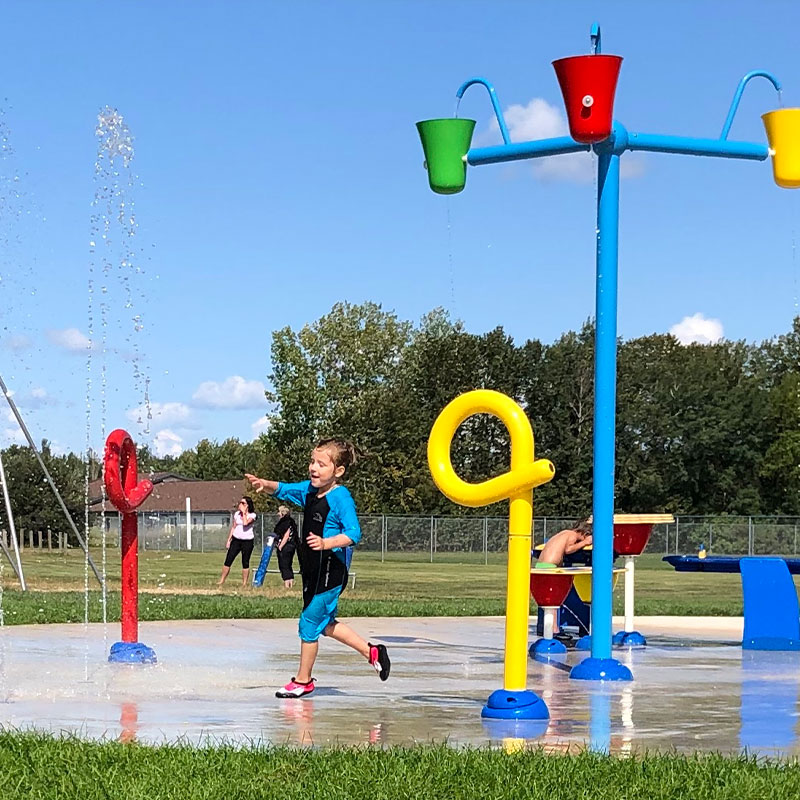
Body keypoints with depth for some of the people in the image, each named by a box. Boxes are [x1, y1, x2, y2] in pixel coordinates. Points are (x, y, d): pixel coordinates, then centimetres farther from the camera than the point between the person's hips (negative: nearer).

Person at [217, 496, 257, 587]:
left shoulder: (252, 515, -6)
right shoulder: (237, 513, 8)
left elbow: (245, 523, -25)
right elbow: (233, 527, 13)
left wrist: (244, 512, -15)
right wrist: (229, 540, 9)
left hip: (247, 541, -4)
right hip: (236, 539, 4)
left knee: (245, 562, 0)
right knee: (228, 560, -2)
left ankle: (244, 584, 6)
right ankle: (221, 582, 0)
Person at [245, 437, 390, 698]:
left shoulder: (341, 497, -17)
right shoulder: (309, 490, 6)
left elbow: (353, 534, -24)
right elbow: (283, 490, 14)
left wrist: (326, 543, -38)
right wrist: (264, 484, -7)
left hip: (330, 572, -9)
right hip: (312, 570, 9)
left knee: (309, 623, 0)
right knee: (326, 624, 20)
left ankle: (303, 680, 14)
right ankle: (371, 652, 31)